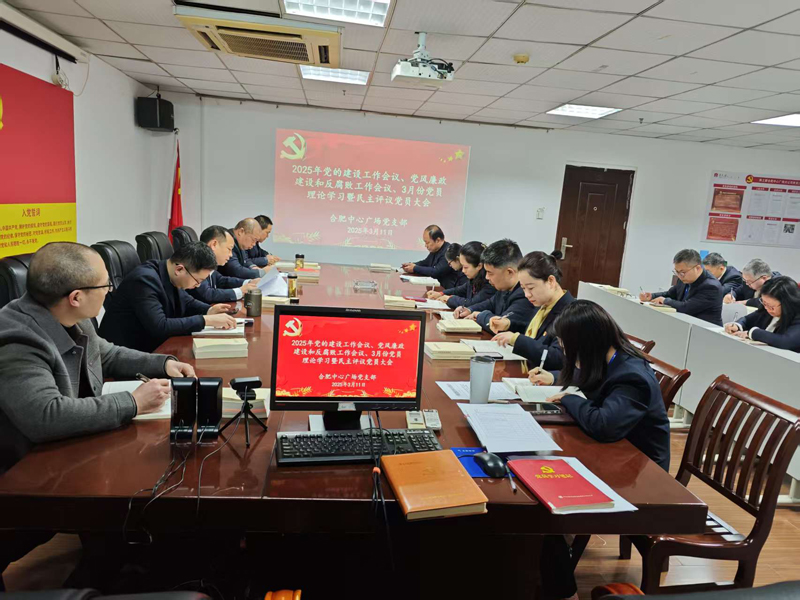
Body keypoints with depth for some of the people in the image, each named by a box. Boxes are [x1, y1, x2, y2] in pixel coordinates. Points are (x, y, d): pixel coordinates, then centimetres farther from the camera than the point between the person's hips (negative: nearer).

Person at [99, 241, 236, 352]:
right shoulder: (145, 279, -24)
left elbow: (186, 301, 16)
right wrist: (206, 320, -27)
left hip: (152, 346, 7)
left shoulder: (172, 276, -2)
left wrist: (209, 311, -4)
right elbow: (160, 327, -31)